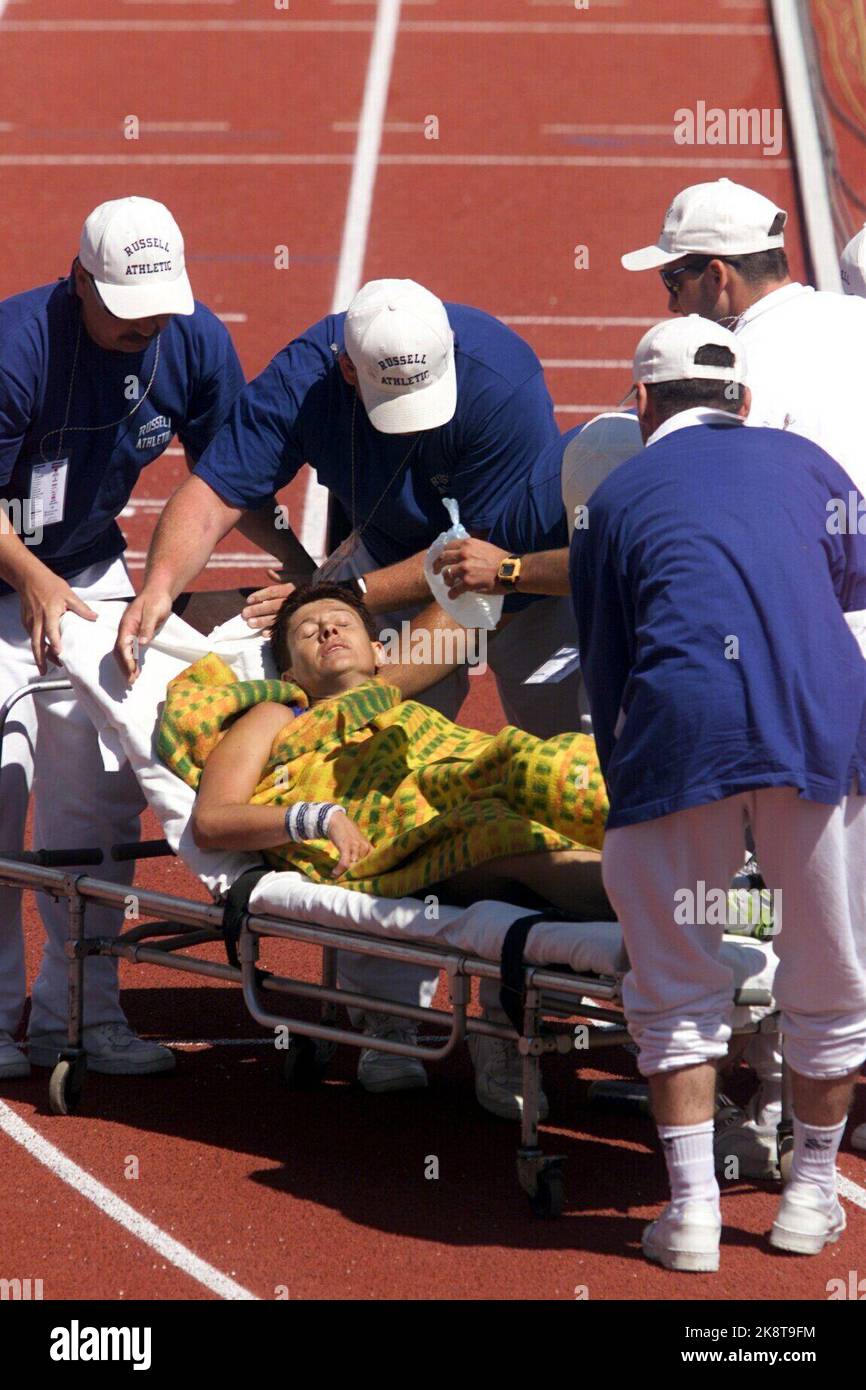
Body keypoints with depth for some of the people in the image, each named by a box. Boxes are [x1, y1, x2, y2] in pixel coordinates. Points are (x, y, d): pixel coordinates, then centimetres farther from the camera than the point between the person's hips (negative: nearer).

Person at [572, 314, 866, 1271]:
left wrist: (623, 790, 31)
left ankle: (692, 1206, 5)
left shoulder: (617, 496, 20)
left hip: (682, 725, -1)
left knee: (676, 986, 10)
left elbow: (604, 666, 21)